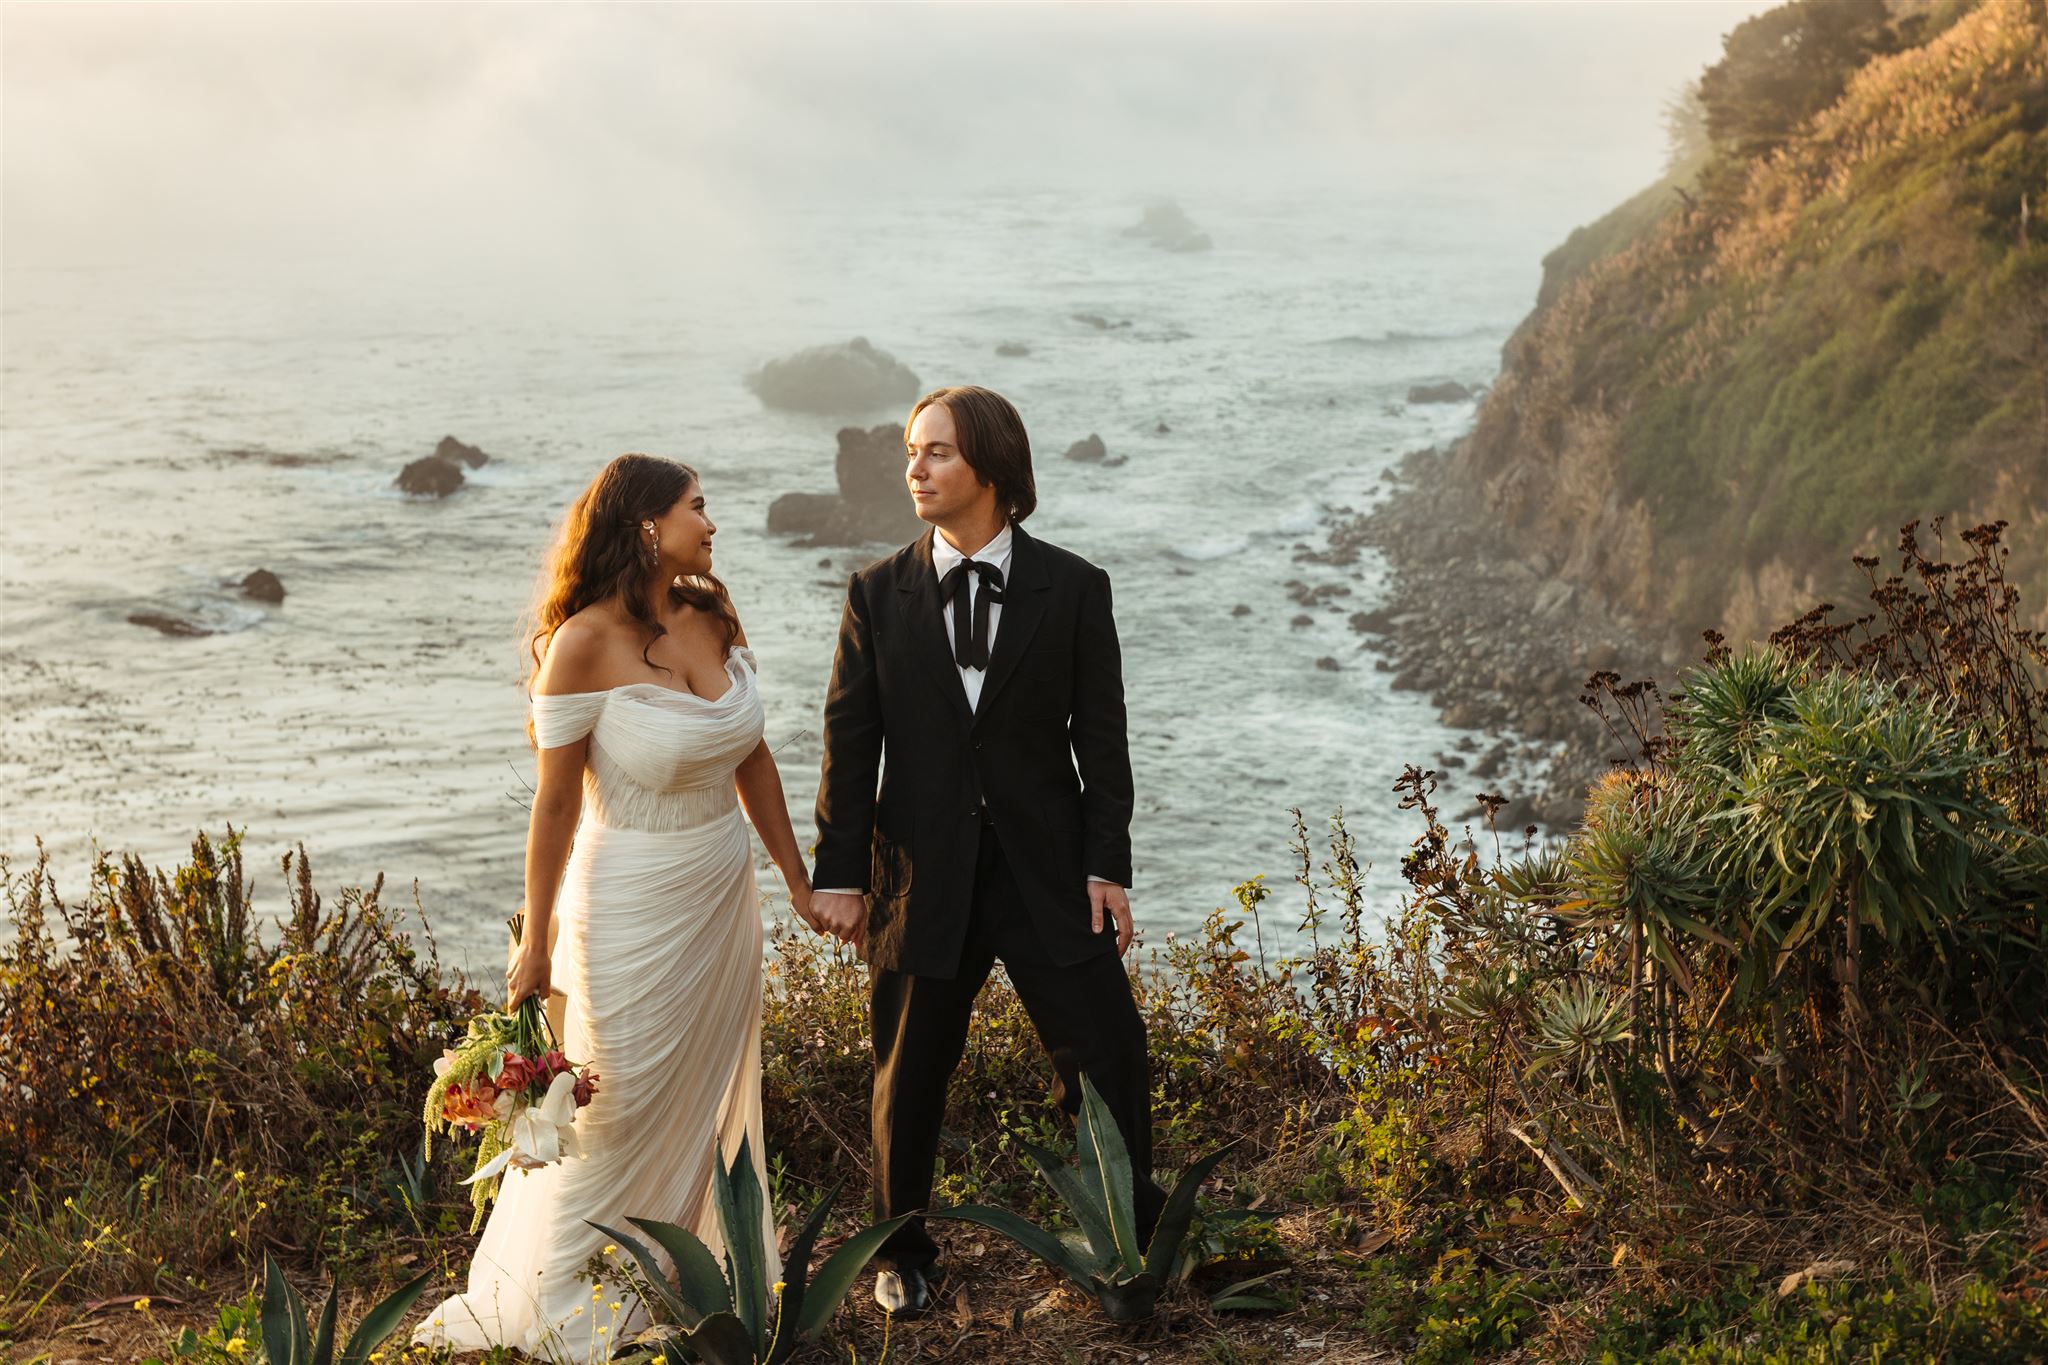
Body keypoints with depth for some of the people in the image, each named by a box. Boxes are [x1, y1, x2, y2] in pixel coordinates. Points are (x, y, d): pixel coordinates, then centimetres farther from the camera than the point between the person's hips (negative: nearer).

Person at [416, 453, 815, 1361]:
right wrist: (536, 944, -10)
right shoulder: (586, 642, -19)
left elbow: (752, 760, 9)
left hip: (722, 893, 6)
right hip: (633, 904, -6)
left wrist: (798, 879, 13)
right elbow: (556, 803, -15)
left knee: (711, 1094, 18)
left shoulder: (714, 617, -1)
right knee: (620, 1111, 6)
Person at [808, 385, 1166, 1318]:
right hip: (920, 875, 1)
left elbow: (1101, 739, 1)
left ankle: (1133, 1232, 22)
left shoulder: (1073, 589, -1)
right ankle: (903, 1251, 30)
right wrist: (839, 872, -3)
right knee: (909, 1073, 10)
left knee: (1107, 1053, 1)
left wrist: (1107, 866, -4)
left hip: (1046, 869, -1)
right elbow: (850, 740, 2)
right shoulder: (878, 593, 1)